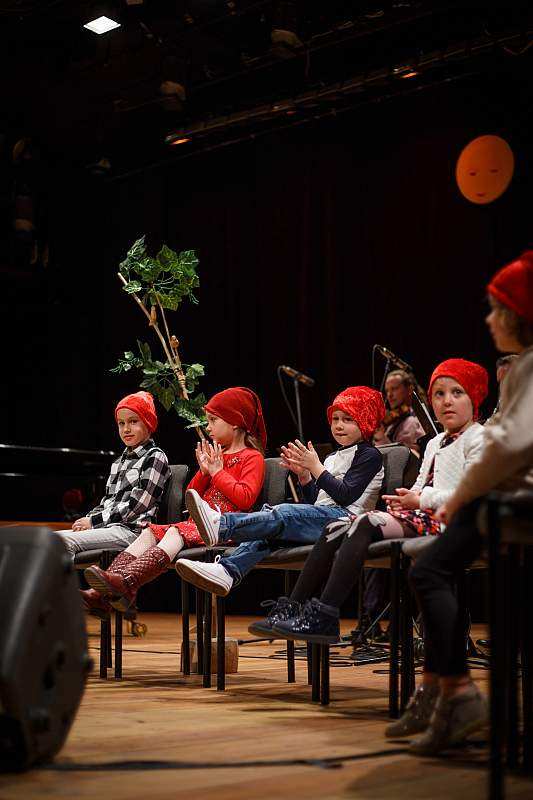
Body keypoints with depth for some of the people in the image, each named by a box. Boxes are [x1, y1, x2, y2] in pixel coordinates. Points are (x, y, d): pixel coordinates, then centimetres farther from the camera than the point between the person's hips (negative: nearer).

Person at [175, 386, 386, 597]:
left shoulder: (370, 455, 4)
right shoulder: (333, 457, 30)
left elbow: (345, 496, -9)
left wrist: (315, 467, -7)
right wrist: (304, 474, 9)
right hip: (320, 517, 7)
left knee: (283, 514, -30)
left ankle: (221, 524, -49)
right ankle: (227, 572, -42)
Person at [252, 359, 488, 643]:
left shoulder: (478, 437, 1)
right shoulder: (435, 443, 29)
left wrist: (421, 499, -12)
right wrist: (405, 499, -1)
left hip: (442, 519, -9)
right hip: (418, 514, 9)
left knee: (365, 524, -28)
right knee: (337, 528, -8)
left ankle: (324, 617, -34)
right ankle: (291, 610, -15)